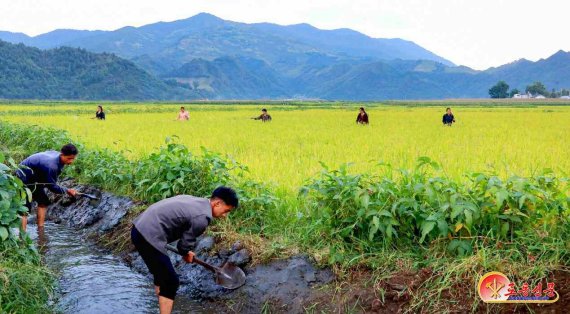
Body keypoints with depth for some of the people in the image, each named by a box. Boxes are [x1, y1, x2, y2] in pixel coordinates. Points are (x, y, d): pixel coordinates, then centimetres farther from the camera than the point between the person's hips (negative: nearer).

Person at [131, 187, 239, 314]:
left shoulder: (196, 201, 13)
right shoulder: (202, 217, -14)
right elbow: (186, 242, -6)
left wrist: (186, 251, 28)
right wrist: (186, 254, 17)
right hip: (149, 238, -10)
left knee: (161, 274, 26)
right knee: (171, 282, 0)